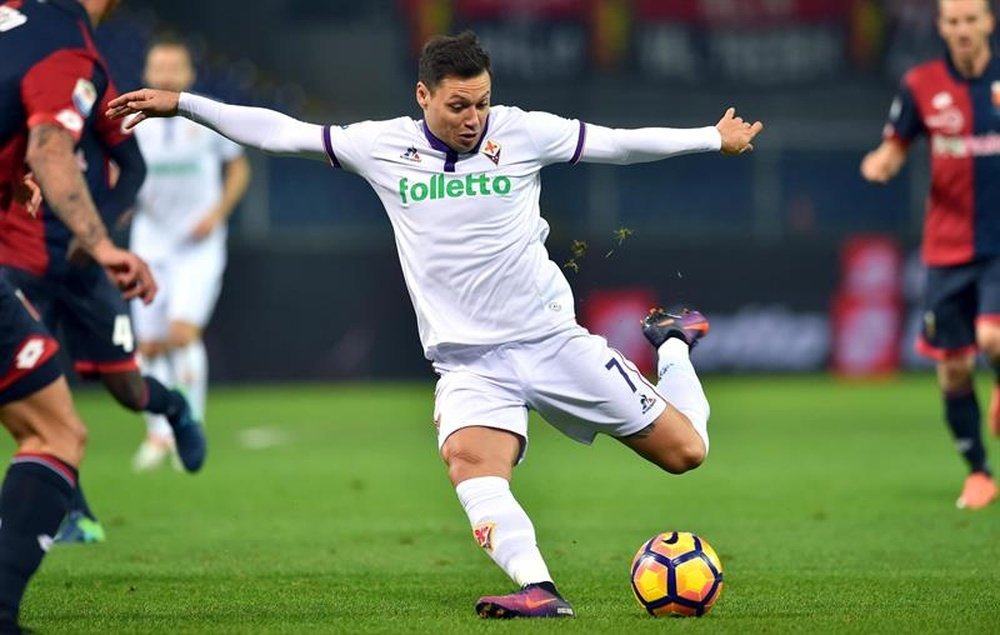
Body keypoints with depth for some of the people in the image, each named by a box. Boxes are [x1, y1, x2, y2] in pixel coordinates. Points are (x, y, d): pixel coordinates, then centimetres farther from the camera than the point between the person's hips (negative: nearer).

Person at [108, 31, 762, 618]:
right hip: (469, 362, 0)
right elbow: (282, 132, 4)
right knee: (469, 456, -34)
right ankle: (539, 589, -43)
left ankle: (671, 345, 33)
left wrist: (716, 137, 11)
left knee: (684, 451, 2)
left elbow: (618, 143, 7)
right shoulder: (382, 146, -1)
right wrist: (181, 104, 3)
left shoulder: (523, 132, -3)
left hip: (551, 339, 0)